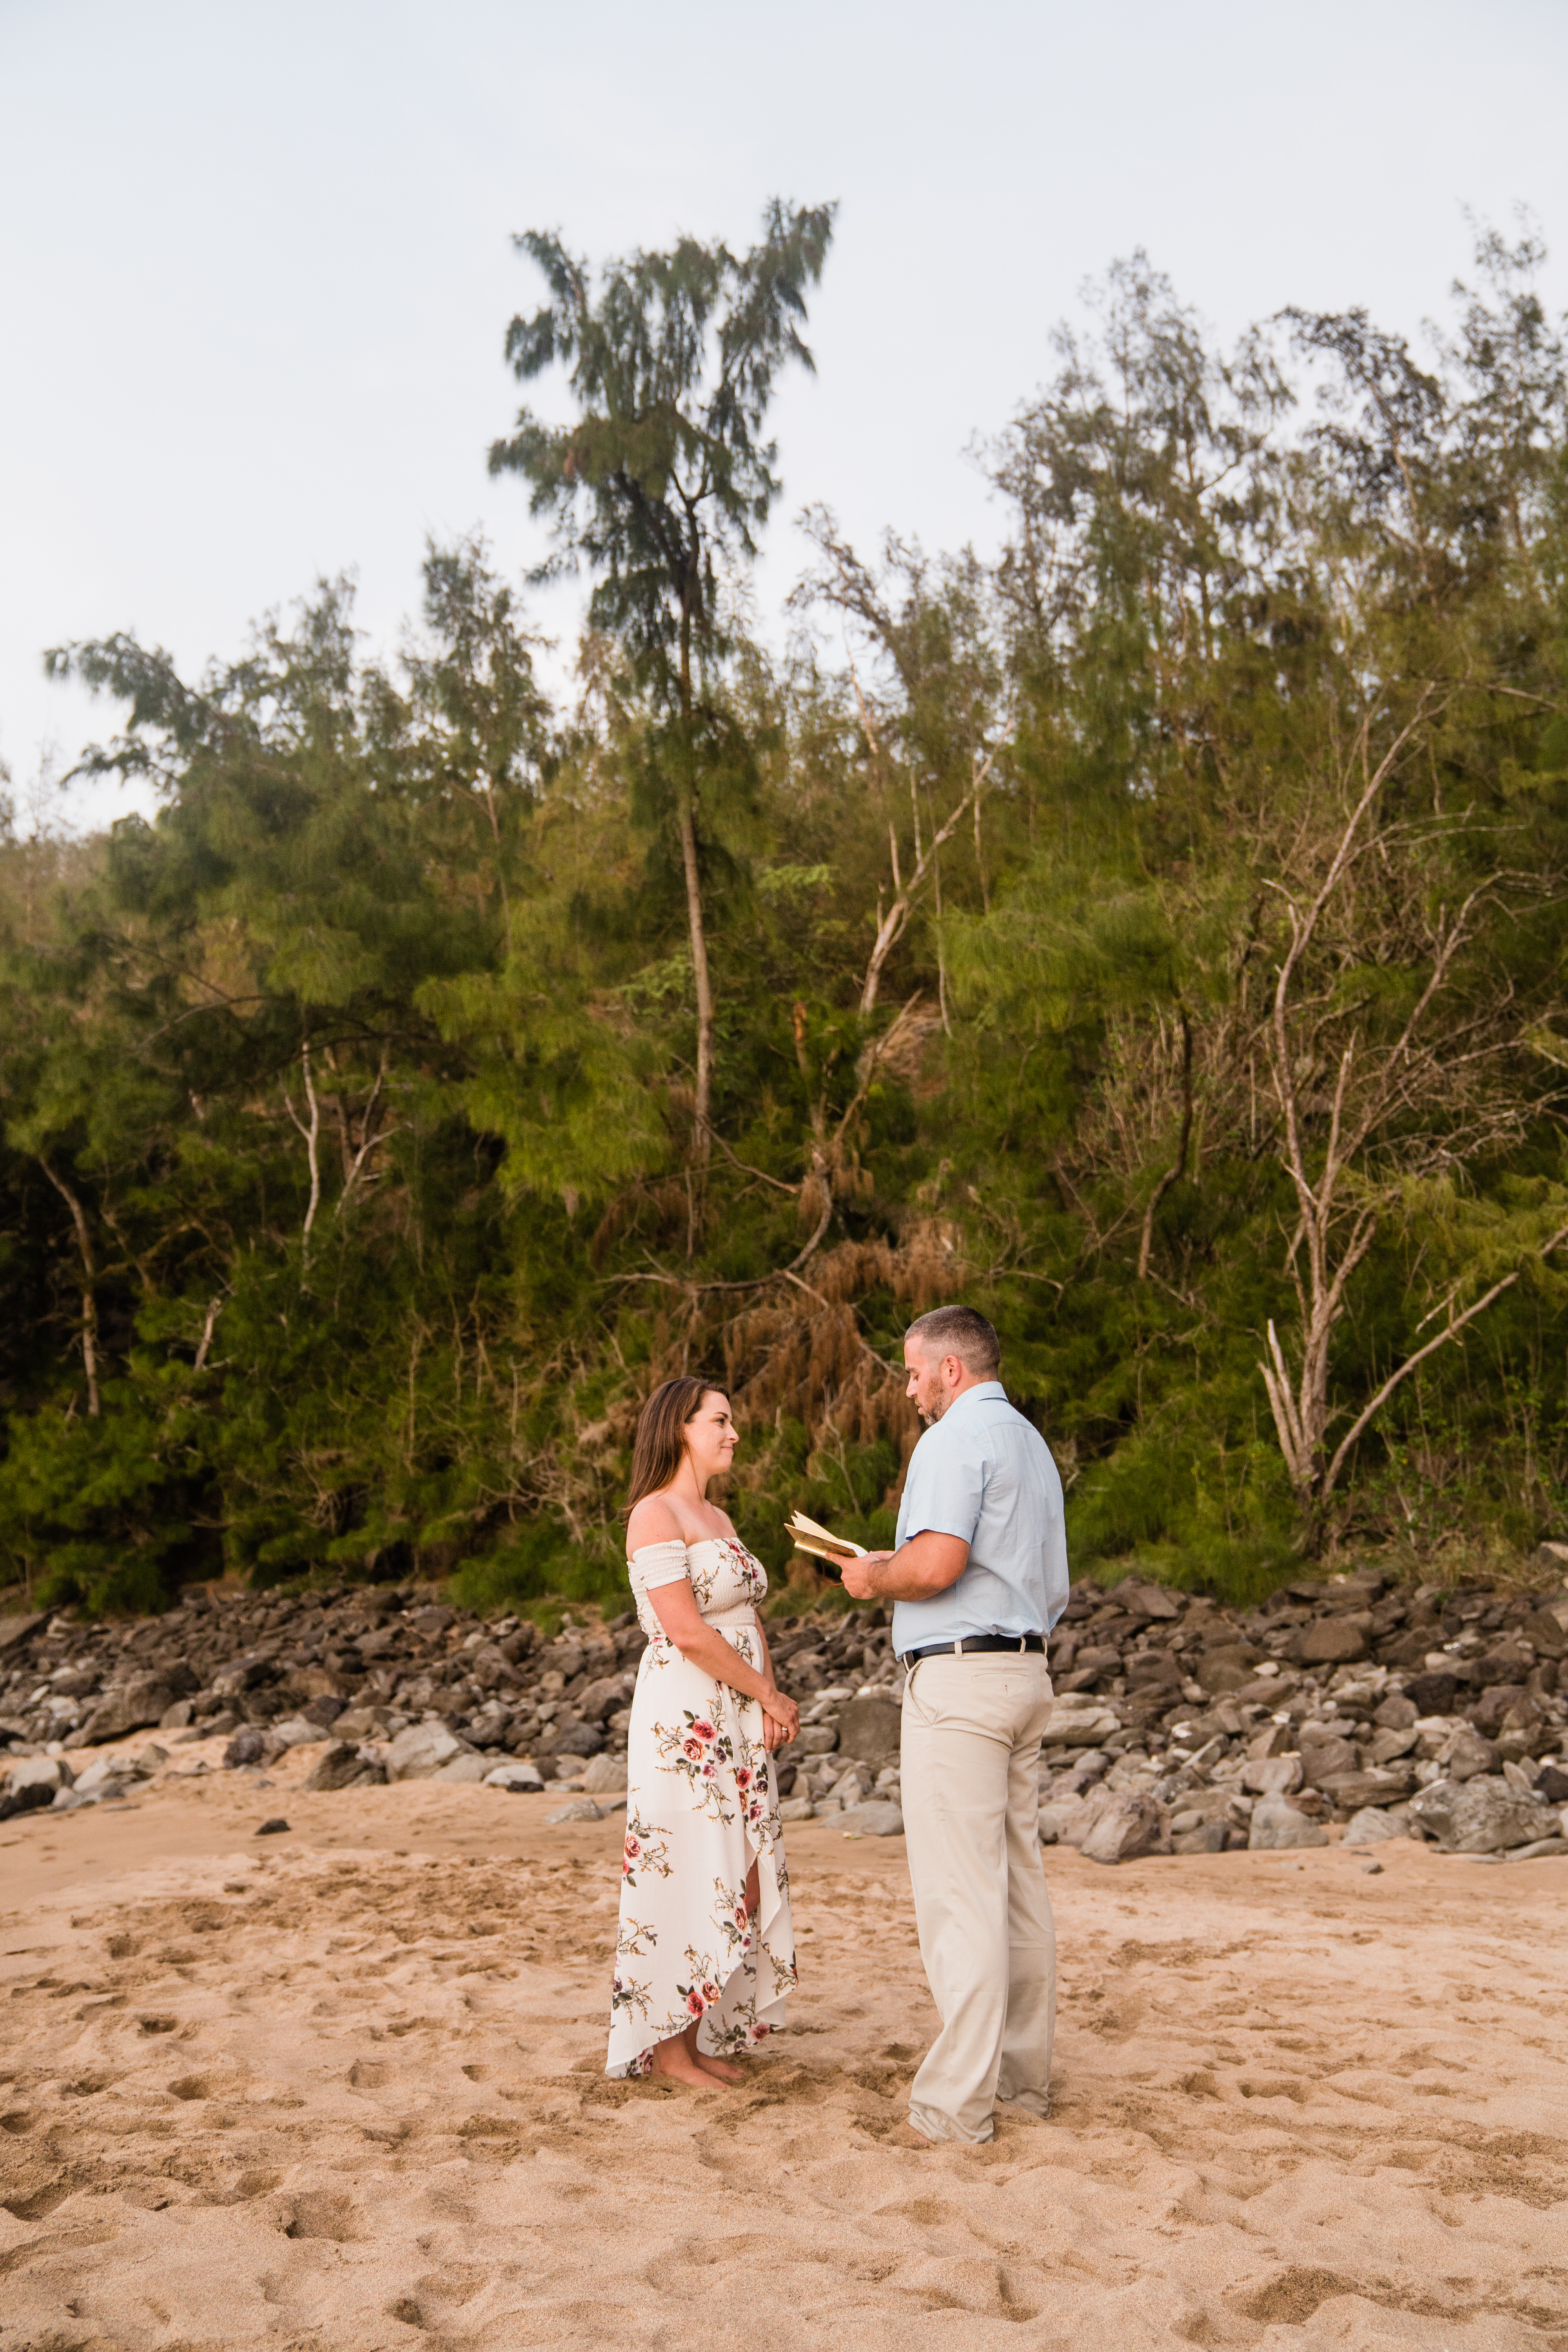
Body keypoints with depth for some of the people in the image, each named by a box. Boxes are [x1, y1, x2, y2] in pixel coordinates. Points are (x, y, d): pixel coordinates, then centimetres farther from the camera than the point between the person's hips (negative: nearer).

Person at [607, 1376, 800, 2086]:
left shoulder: (718, 1518, 16)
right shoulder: (655, 1516, -12)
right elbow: (687, 1632, -19)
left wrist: (769, 1701, -2)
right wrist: (769, 1694, -10)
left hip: (738, 1725, 9)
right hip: (682, 1717, -9)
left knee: (744, 1881, 9)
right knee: (686, 1878, -2)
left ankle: (702, 2038, 18)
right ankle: (667, 2046, 11)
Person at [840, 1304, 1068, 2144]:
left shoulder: (956, 1438, -11)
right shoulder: (1032, 1445, 19)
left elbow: (936, 1563, -25)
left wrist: (873, 1578, -4)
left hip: (959, 1674, -10)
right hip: (1026, 1668, 10)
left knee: (958, 1889, -6)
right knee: (1019, 1880, 13)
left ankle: (958, 2097, -3)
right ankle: (1024, 2071, 20)